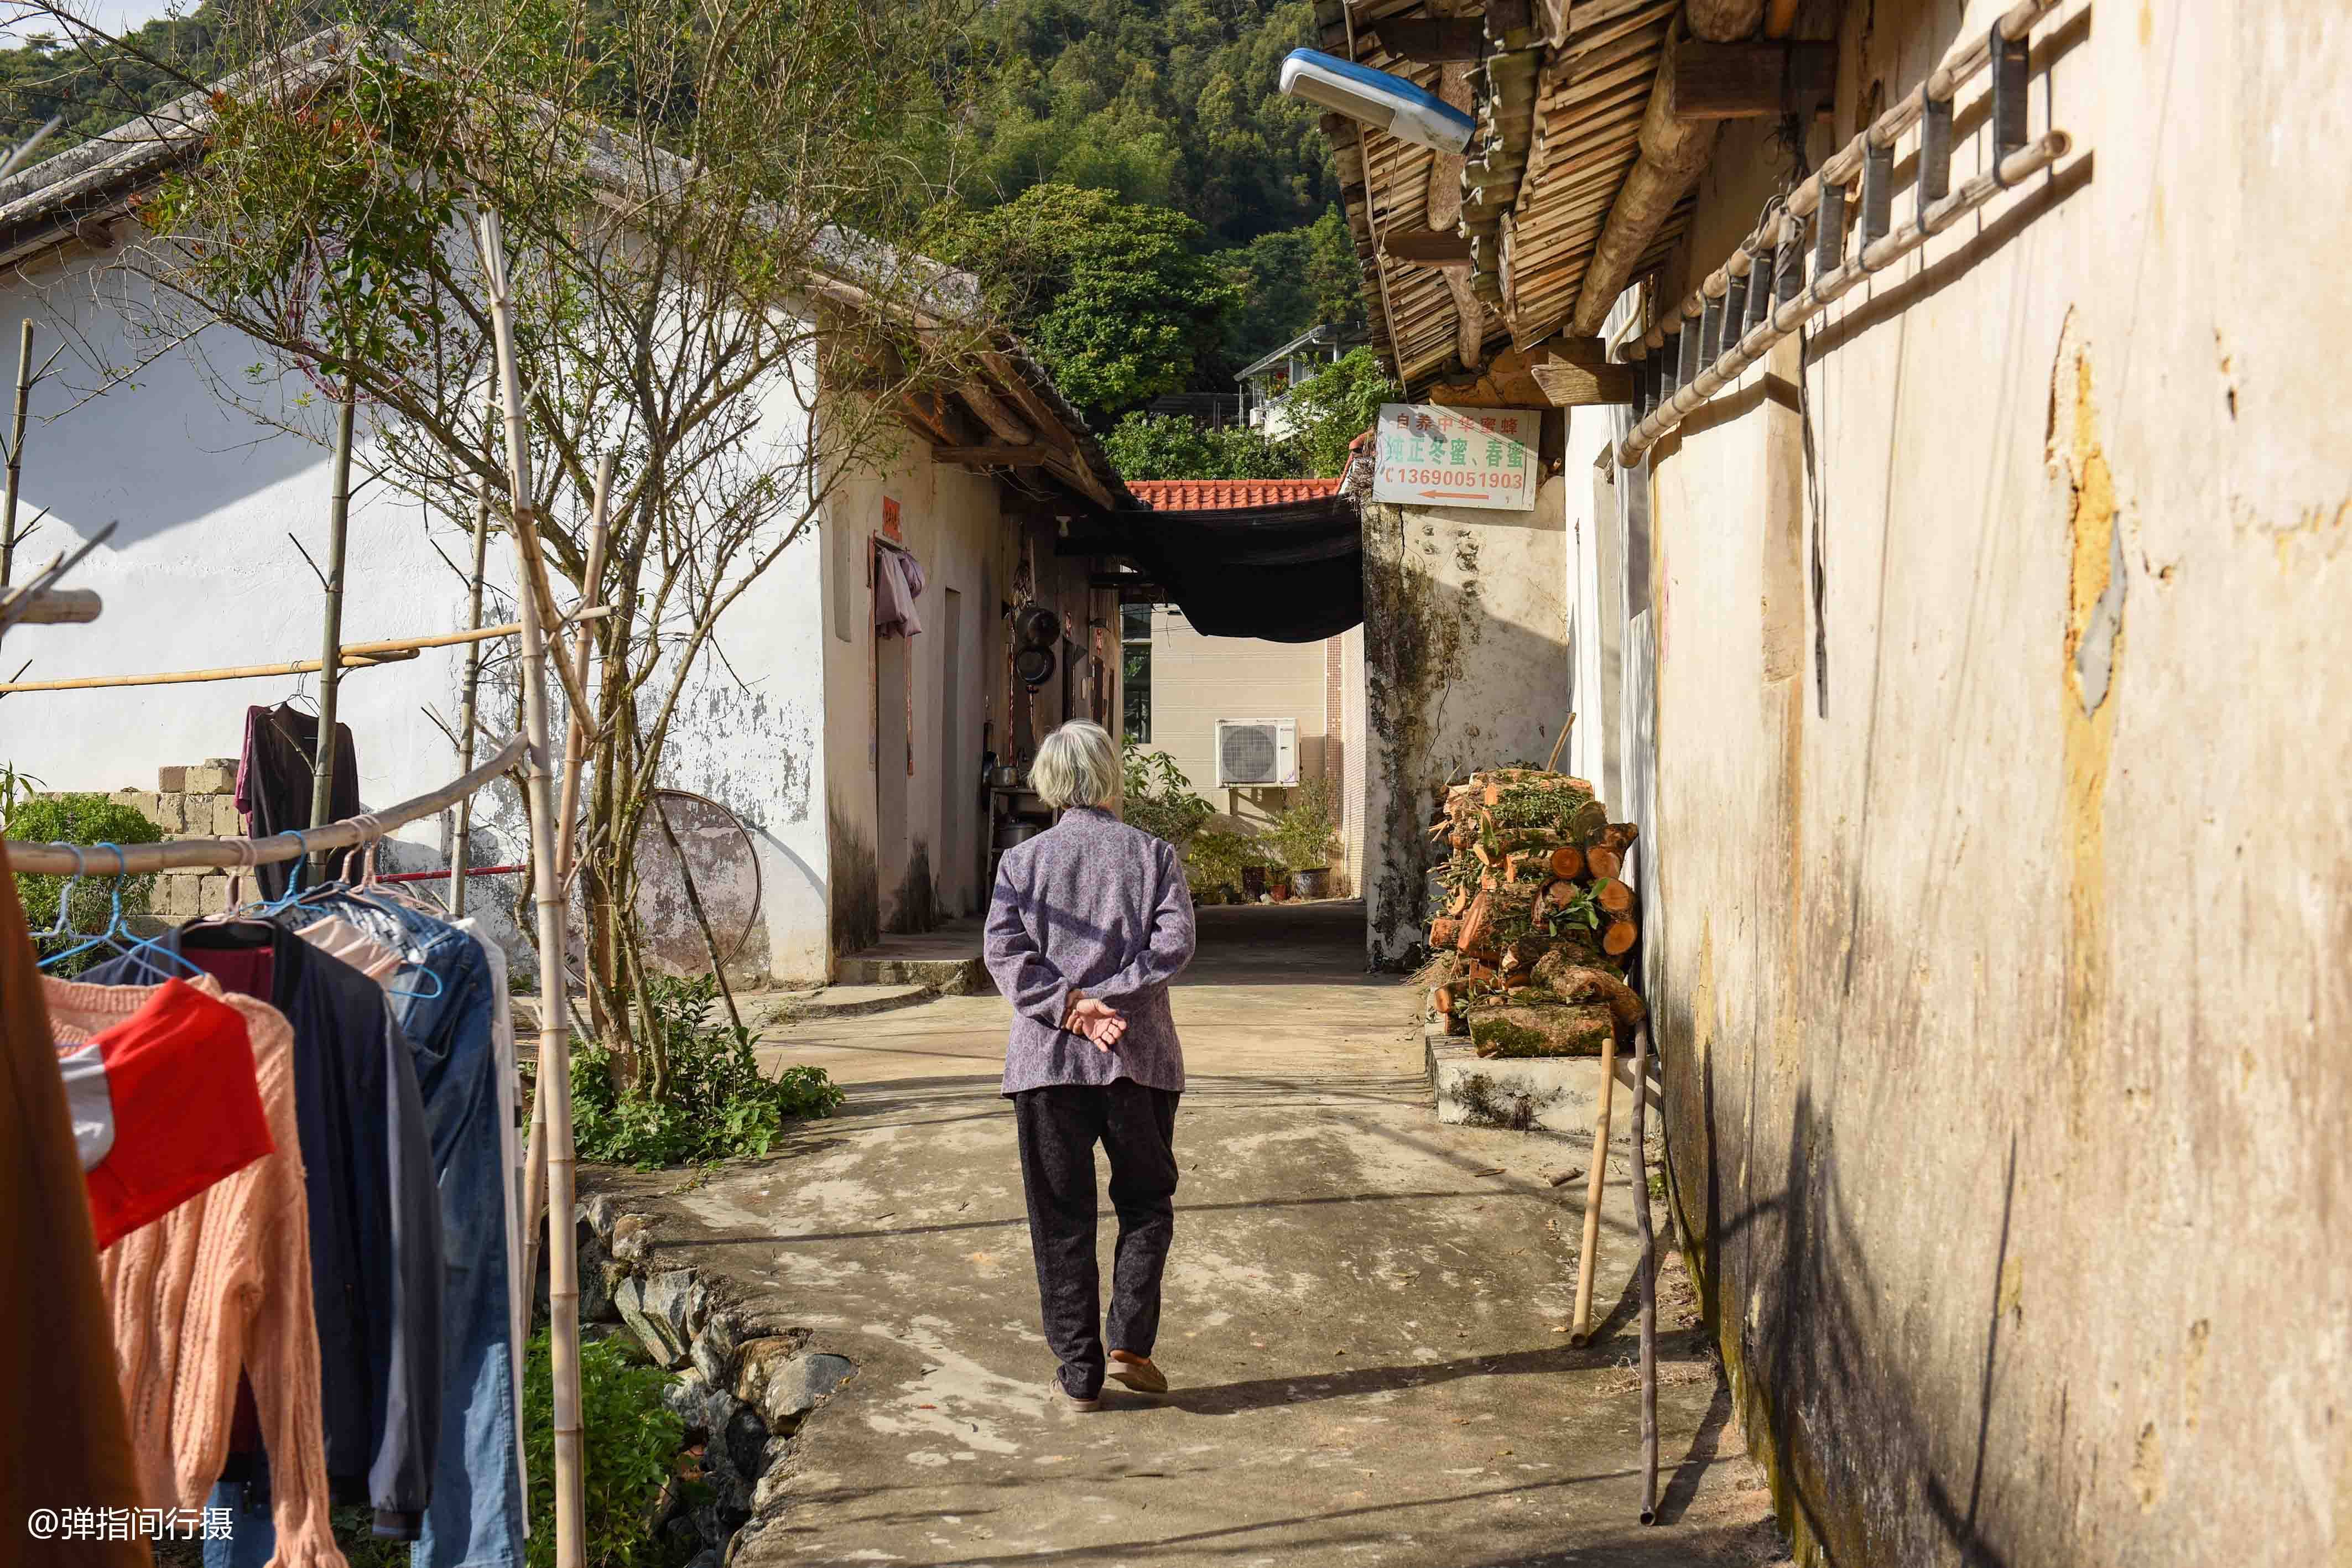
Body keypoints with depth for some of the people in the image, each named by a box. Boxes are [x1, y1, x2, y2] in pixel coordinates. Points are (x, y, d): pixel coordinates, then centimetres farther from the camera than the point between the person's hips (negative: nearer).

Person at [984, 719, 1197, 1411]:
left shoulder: (1022, 860, 3)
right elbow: (1175, 941, -10)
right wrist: (1107, 998, -12)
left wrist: (1070, 1004, -12)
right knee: (1147, 1202, 16)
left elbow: (1005, 951, -9)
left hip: (1047, 1060, 0)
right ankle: (1131, 1344, 3)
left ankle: (1081, 1373, 10)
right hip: (1140, 1056, 0)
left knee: (1061, 1219, 8)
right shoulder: (1153, 854, 2)